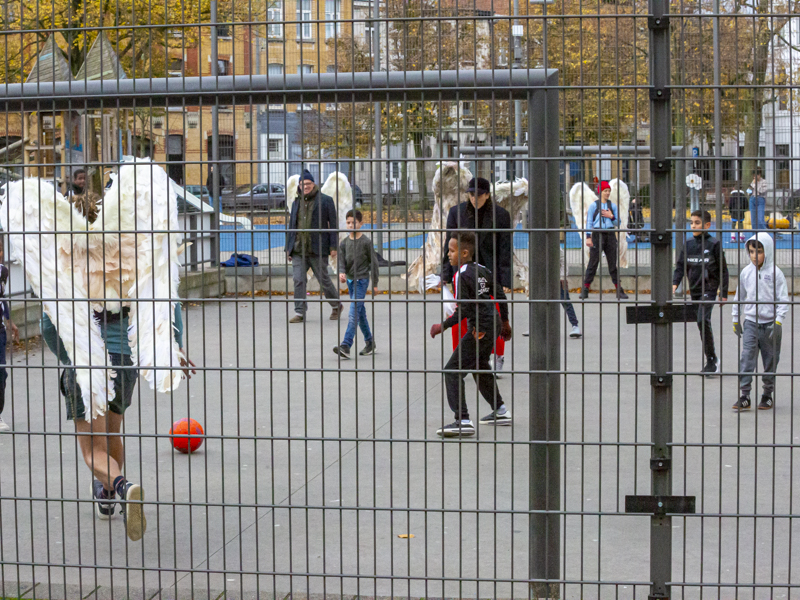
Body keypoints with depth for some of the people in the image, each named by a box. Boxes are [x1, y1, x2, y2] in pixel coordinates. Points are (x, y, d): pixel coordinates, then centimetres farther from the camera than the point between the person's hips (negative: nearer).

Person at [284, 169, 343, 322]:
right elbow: (291, 226, 18)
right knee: (298, 280, -5)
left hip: (317, 249, -4)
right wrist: (288, 248, 14)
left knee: (324, 280, 4)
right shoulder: (297, 202, 14)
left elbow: (333, 224, -2)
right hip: (298, 250, 4)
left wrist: (333, 246, -8)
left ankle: (337, 306, 25)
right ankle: (300, 313, -1)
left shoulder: (325, 200, 0)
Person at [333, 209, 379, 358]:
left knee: (354, 312, -14)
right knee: (360, 313, 14)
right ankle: (370, 342, 28)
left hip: (362, 280, -6)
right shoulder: (344, 243, 5)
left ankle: (346, 346, -21)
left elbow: (373, 262, -3)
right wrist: (341, 272, -22)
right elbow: (341, 260, 1)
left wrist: (375, 283, -1)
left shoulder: (366, 242, -8)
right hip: (350, 280, 6)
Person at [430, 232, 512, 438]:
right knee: (480, 367, 28)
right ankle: (500, 411, 39)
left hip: (480, 329, -9)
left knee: (453, 371, -8)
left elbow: (463, 310, -21)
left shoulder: (462, 275, -15)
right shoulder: (483, 270, 9)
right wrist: (505, 323, 25)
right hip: (494, 324, 9)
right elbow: (501, 296, 15)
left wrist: (443, 326, -13)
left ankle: (463, 421, -16)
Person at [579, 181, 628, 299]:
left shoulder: (613, 206, 12)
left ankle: (619, 290, 6)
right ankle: (585, 290, -2)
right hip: (597, 235, -3)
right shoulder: (593, 205, 3)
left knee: (613, 262, 3)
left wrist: (611, 216, -6)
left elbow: (618, 223, 14)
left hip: (610, 235, 3)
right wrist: (588, 237, -8)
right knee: (593, 262, -5)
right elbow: (589, 222, 1)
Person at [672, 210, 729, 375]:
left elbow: (723, 270, -2)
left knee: (703, 320, -21)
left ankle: (711, 360, -14)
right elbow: (680, 265, 7)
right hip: (694, 290, 6)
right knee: (702, 323, 10)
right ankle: (713, 361, 21)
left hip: (709, 289, -6)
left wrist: (724, 294, -2)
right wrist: (675, 283, -10)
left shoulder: (714, 244, -6)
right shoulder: (688, 244, 7)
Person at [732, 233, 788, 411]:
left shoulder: (775, 273, -7)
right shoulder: (746, 272, 3)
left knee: (770, 360, 8)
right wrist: (736, 319, 16)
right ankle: (744, 396, -9)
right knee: (746, 357, -8)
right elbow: (739, 297, 14)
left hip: (770, 323, -2)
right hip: (750, 321, 2)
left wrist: (778, 322, -13)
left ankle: (768, 394, 21)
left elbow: (783, 300, -6)